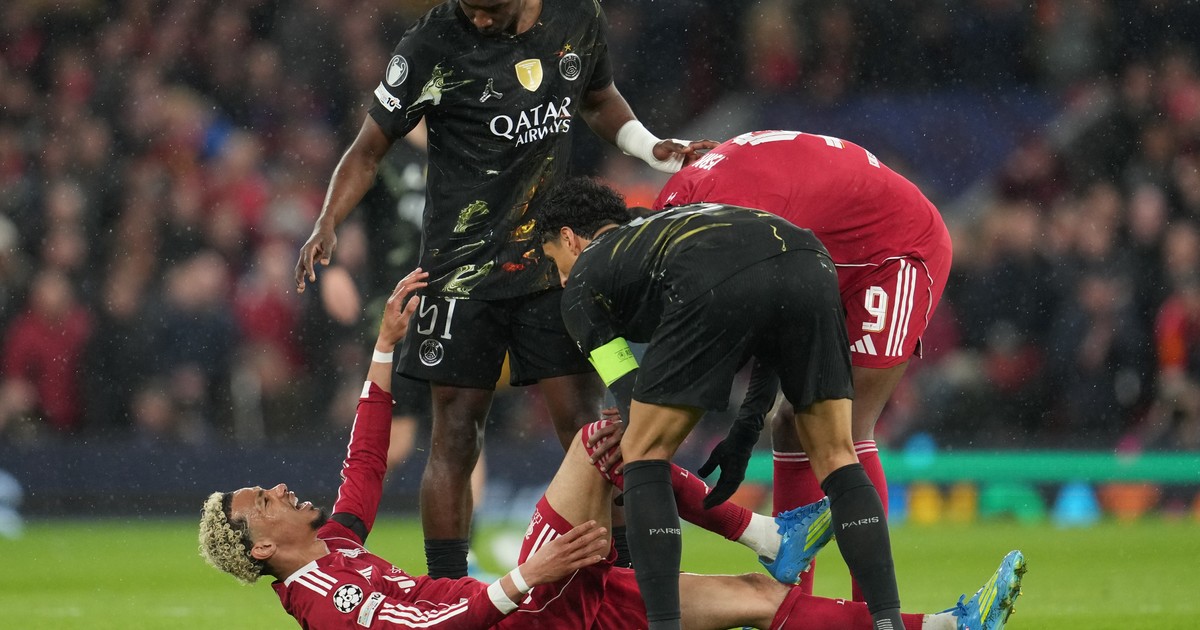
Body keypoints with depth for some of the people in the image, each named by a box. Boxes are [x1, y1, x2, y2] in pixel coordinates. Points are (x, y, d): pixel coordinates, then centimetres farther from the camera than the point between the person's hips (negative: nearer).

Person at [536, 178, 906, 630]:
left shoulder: (583, 283, 29)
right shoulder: (666, 225, 46)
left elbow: (633, 401, 25)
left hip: (718, 288, -5)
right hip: (810, 265, 5)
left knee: (644, 454, 15)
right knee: (835, 458, 19)